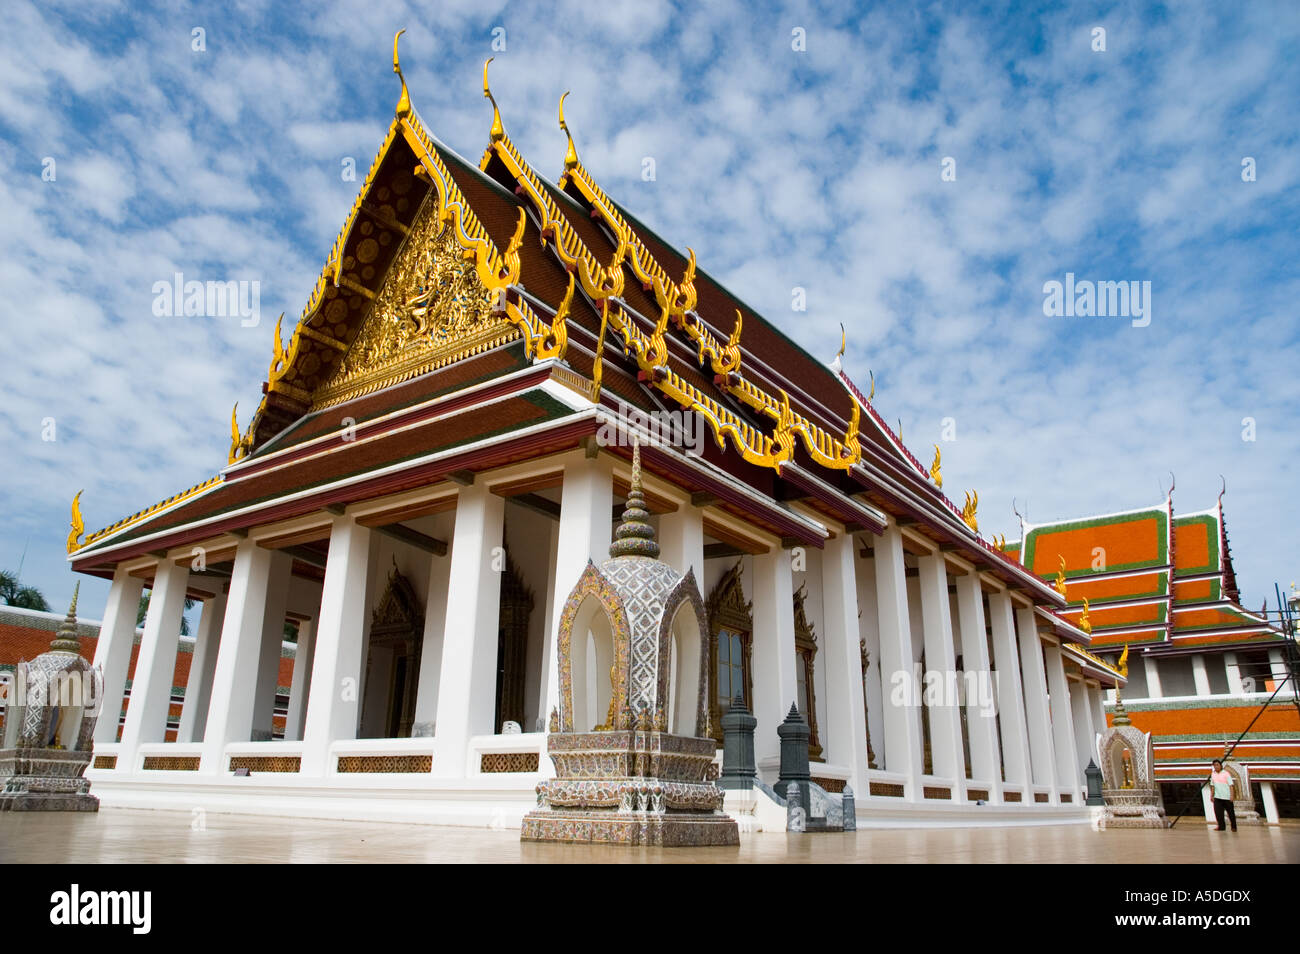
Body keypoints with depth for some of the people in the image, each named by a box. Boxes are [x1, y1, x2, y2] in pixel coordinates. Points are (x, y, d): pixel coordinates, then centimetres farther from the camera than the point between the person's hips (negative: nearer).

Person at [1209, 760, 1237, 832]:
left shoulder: (1226, 774, -8)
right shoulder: (1213, 774, 7)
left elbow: (1230, 785, -9)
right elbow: (1212, 785, 14)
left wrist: (1231, 795, -17)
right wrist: (1212, 795, 13)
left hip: (1227, 796, -4)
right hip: (1218, 796, 4)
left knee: (1231, 812, 6)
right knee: (1218, 811, -6)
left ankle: (1234, 827, 22)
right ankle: (1221, 826, 1)